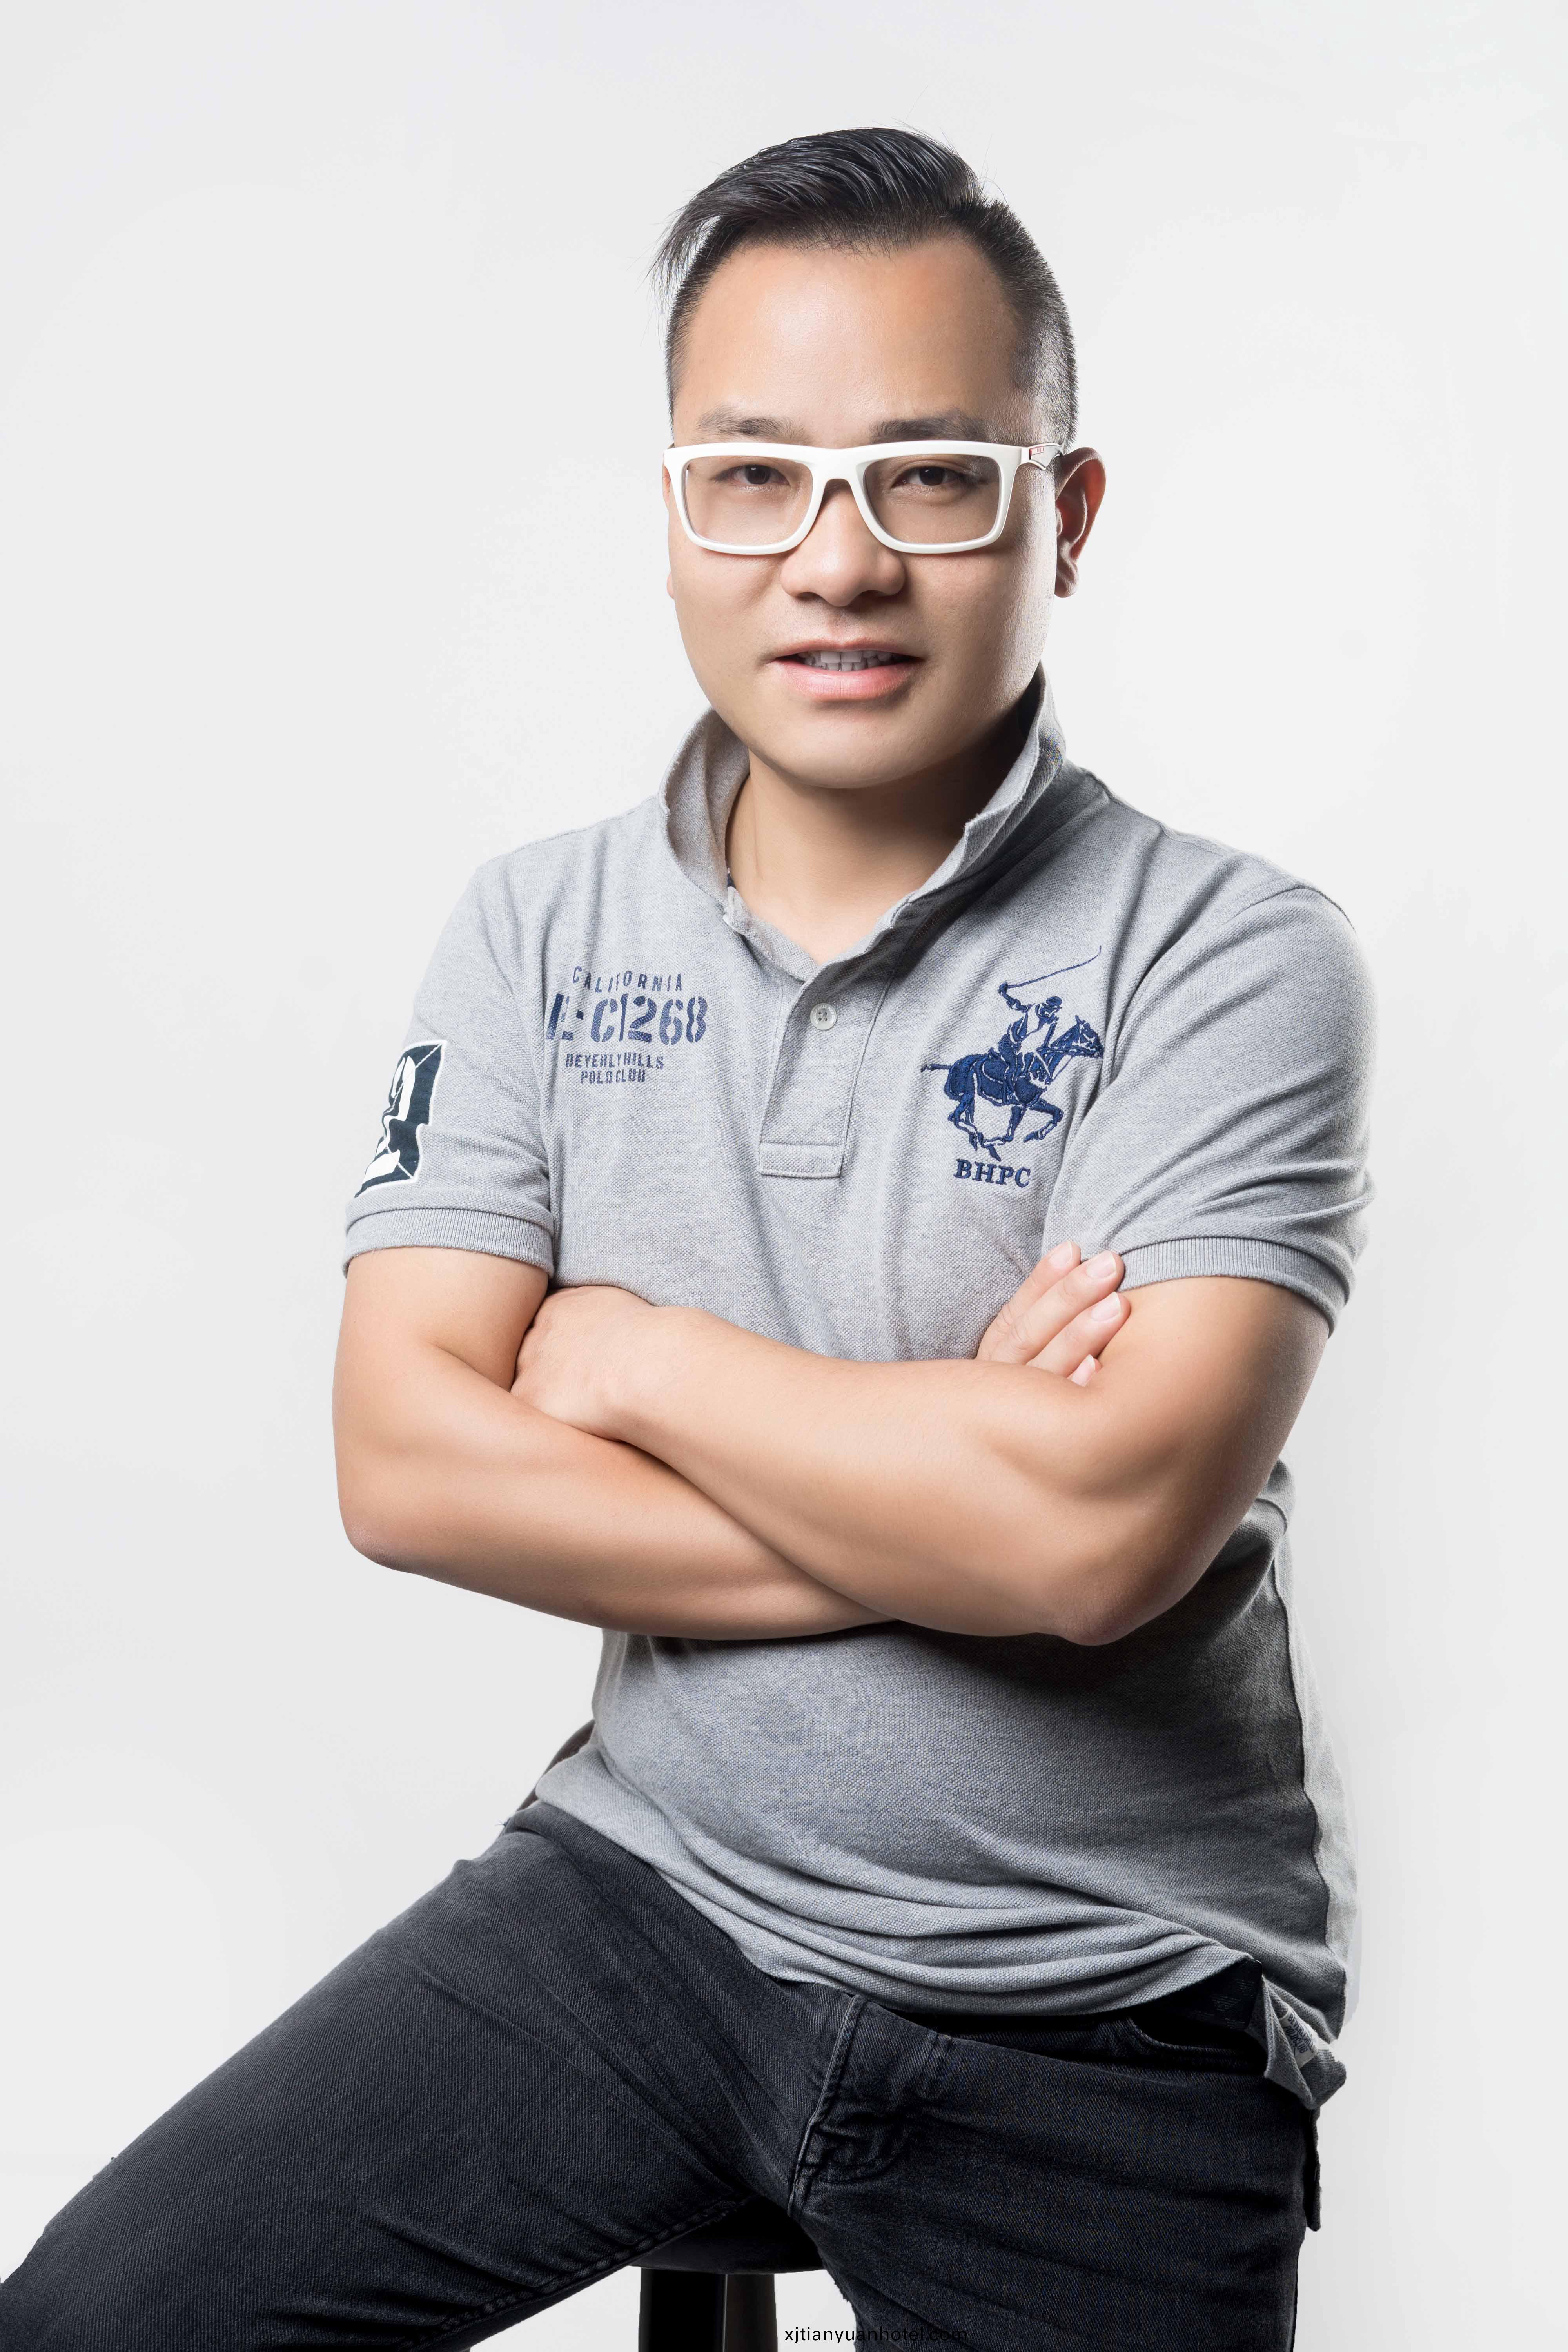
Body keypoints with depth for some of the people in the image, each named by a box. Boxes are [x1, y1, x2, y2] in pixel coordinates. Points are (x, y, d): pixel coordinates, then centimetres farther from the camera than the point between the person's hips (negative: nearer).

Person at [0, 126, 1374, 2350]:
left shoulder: (1232, 958, -13)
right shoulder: (536, 933, -2)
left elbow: (1101, 1529, -26)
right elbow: (407, 1466, -10)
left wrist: (631, 1357, -13)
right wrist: (947, 1507, -18)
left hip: (1103, 2019, -2)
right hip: (655, 1890, 3)